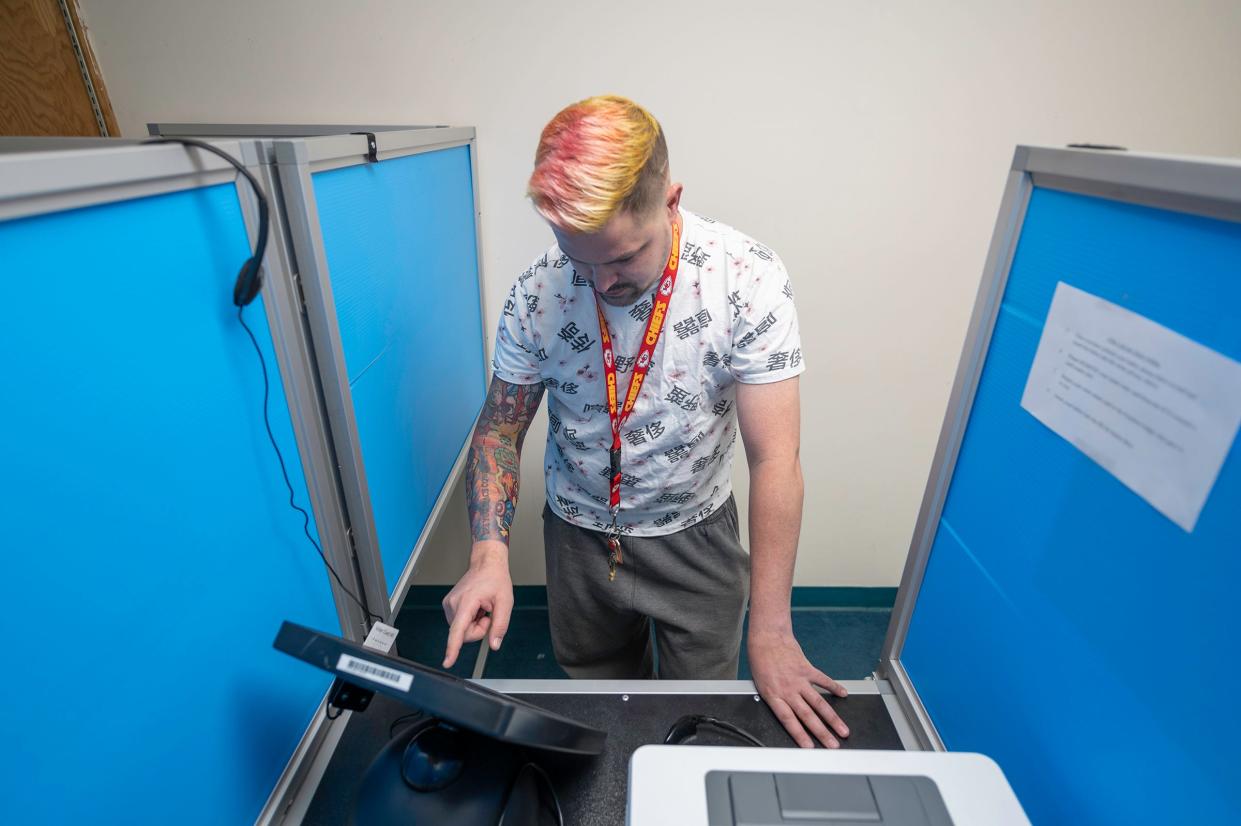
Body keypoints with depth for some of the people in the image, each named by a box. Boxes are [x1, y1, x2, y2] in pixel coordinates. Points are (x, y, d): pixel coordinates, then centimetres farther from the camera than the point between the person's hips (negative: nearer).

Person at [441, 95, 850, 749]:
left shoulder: (748, 278, -23)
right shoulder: (538, 291, -16)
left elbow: (774, 458, -23)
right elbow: (500, 429, -6)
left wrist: (770, 631, -21)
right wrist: (488, 555, -21)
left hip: (694, 537, -1)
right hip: (579, 537, 2)